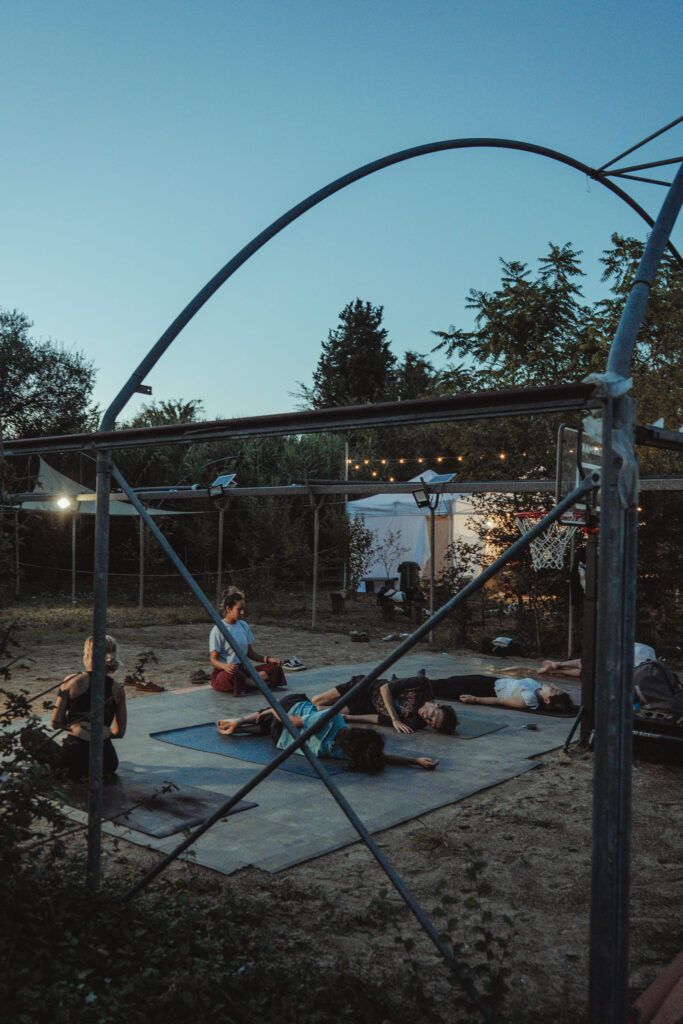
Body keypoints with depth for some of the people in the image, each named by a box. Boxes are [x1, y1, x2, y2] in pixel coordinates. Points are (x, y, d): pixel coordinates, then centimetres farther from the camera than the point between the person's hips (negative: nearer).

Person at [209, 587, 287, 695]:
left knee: (274, 666, -11)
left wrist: (267, 659, -2)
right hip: (222, 673, -6)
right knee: (232, 675, -42)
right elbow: (213, 660, -13)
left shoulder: (244, 626, 9)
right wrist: (225, 666, -36)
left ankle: (246, 682, -23)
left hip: (241, 670, 6)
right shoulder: (218, 630, -10)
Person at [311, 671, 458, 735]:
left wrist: (350, 718, -26)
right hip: (371, 688, 0)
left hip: (368, 708, 0)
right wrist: (395, 719, -32)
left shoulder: (416, 724, -29)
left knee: (318, 710, -1)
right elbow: (385, 688, -23)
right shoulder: (422, 683, -31)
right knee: (317, 701, 5)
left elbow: (380, 720, -22)